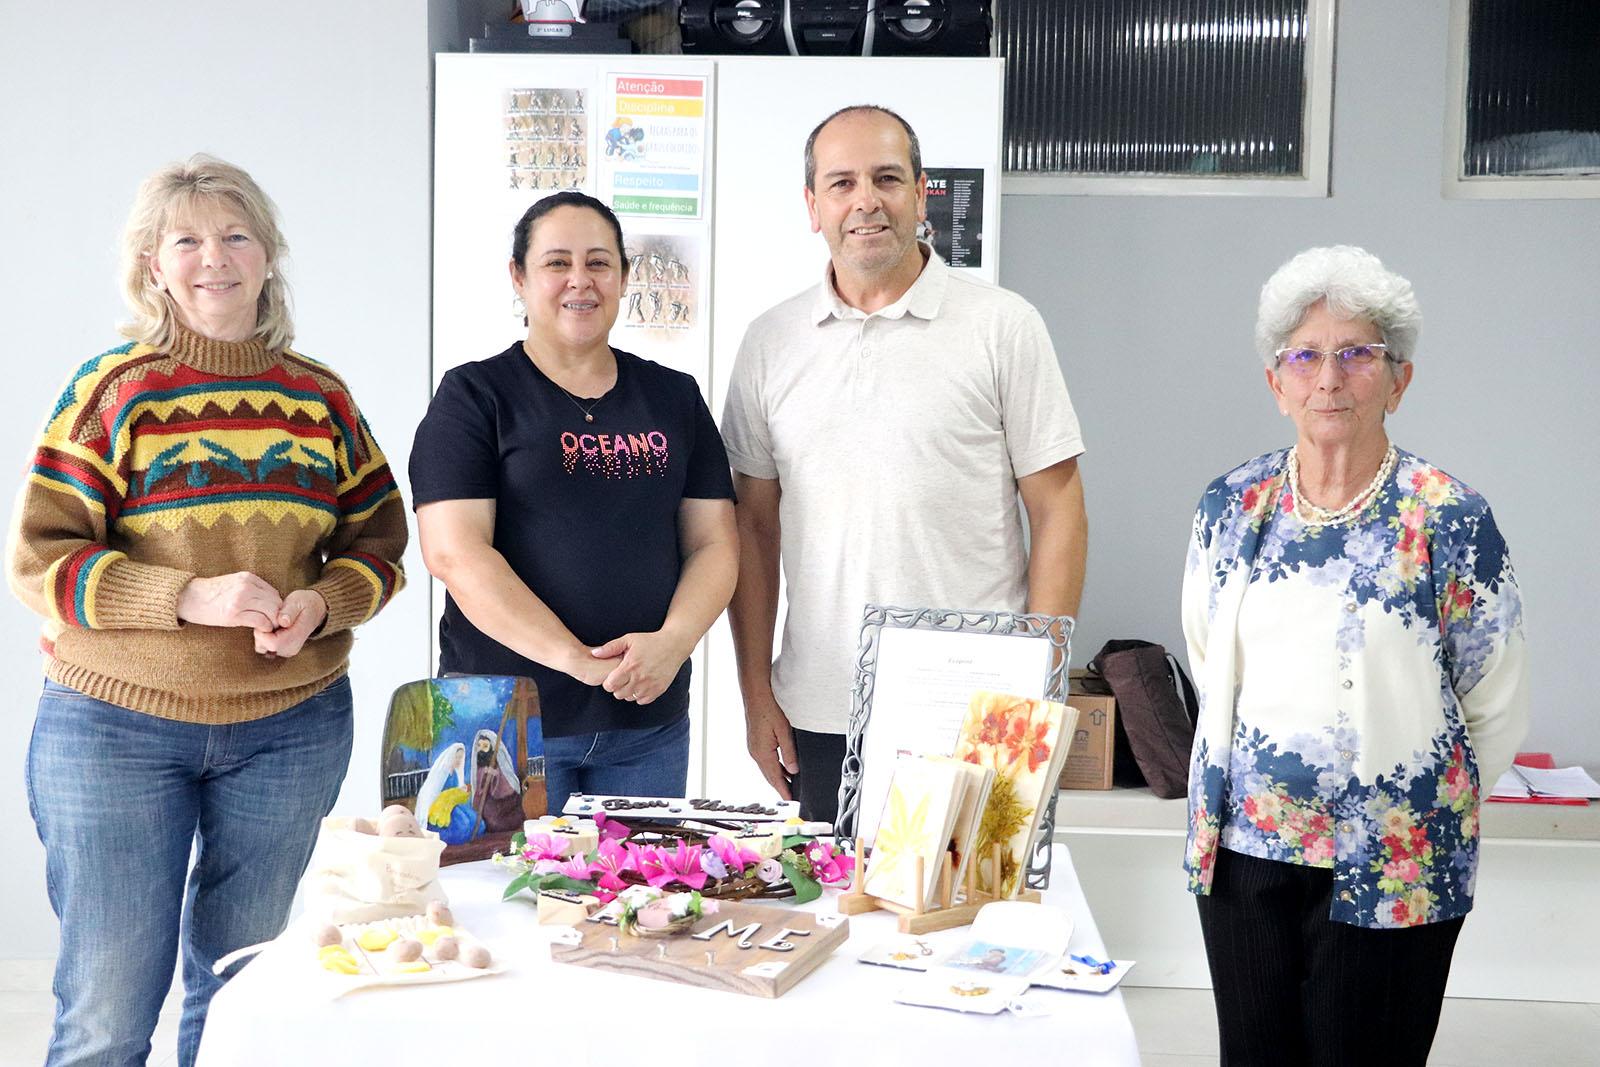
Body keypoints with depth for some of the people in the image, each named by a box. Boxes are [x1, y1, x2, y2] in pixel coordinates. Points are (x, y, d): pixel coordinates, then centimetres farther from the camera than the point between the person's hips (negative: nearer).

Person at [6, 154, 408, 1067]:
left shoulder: (321, 397, 6)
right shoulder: (113, 390, -3)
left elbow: (379, 541, 11)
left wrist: (321, 605, -10)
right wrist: (190, 597, -20)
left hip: (290, 728, 3)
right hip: (116, 726, -2)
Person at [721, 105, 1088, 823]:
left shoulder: (1002, 326, -1)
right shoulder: (771, 343, 8)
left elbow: (1057, 514, -1)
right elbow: (755, 524, 11)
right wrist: (756, 695, 6)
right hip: (818, 715, 3)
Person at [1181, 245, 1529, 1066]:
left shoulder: (1451, 520, -9)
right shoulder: (1231, 506, 2)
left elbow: (1496, 709, -2)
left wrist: (1422, 805, 6)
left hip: (1391, 867, -3)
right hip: (1242, 845, 4)